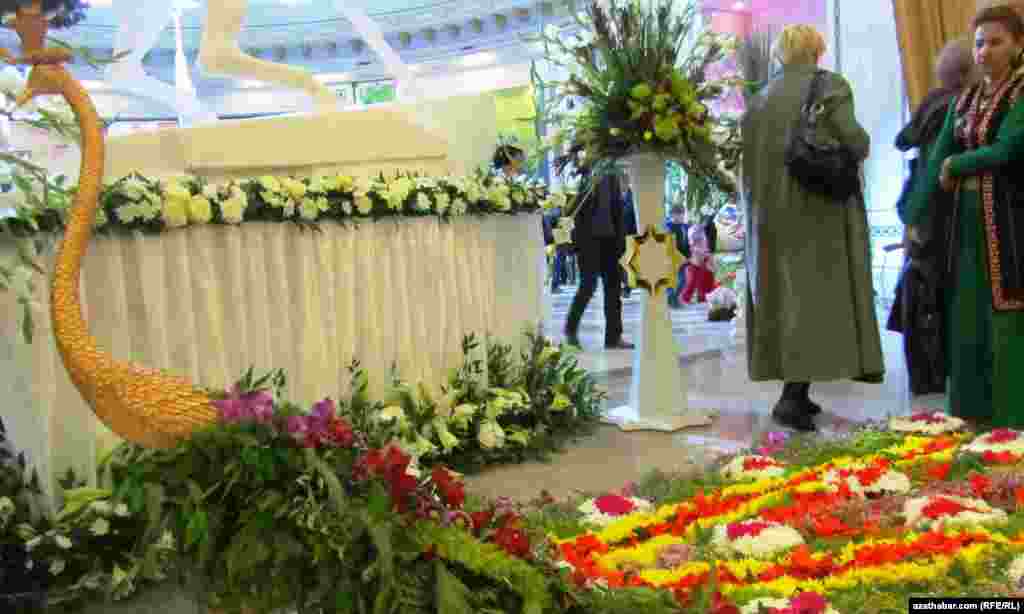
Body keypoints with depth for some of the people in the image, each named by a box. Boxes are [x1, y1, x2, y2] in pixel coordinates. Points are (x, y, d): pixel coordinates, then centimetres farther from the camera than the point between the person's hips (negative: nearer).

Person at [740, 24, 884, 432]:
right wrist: (860, 151, 7)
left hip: (770, 214, 5)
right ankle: (793, 395, -14)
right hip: (819, 210, -5)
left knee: (785, 297, 11)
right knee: (813, 297, -4)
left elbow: (748, 157, 8)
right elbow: (852, 140, -15)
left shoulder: (760, 98, 9)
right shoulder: (829, 85, -3)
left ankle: (795, 390, 14)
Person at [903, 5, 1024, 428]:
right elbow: (936, 161, 7)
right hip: (966, 221, 6)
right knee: (968, 319, 9)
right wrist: (914, 219, 2)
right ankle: (972, 417, 19)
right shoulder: (964, 101, 12)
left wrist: (955, 165, -1)